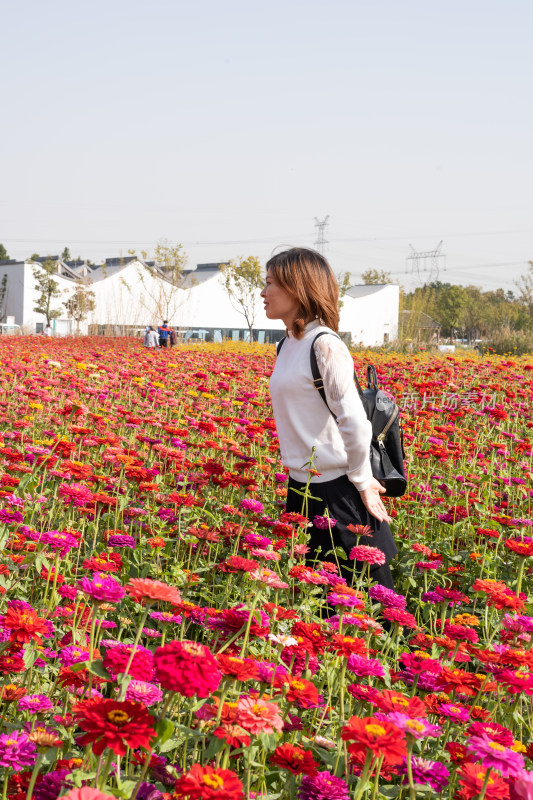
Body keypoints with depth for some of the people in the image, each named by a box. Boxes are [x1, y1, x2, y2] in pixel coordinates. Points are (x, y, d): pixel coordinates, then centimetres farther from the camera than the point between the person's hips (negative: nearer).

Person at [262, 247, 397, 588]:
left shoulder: (324, 345, -17)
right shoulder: (288, 344, 10)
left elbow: (355, 420, -19)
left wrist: (361, 481, -11)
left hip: (337, 491, -9)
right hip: (301, 488, 9)